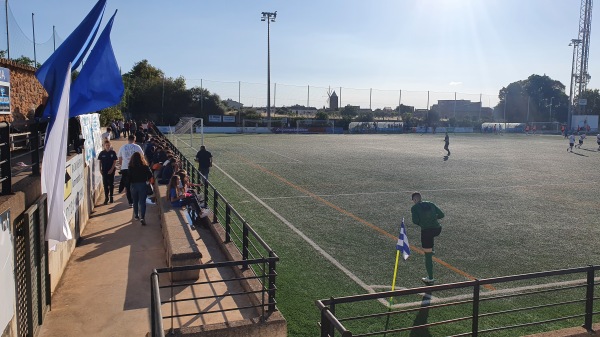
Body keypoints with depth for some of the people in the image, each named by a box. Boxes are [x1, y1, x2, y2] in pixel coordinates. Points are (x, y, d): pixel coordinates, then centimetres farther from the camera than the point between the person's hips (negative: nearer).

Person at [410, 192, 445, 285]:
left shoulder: (414, 207, -1)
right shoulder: (431, 204, 10)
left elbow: (415, 221, -11)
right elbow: (441, 214, 8)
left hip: (426, 231, -5)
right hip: (437, 229, 5)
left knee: (428, 256, 7)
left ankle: (430, 279, 15)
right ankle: (431, 250, 41)